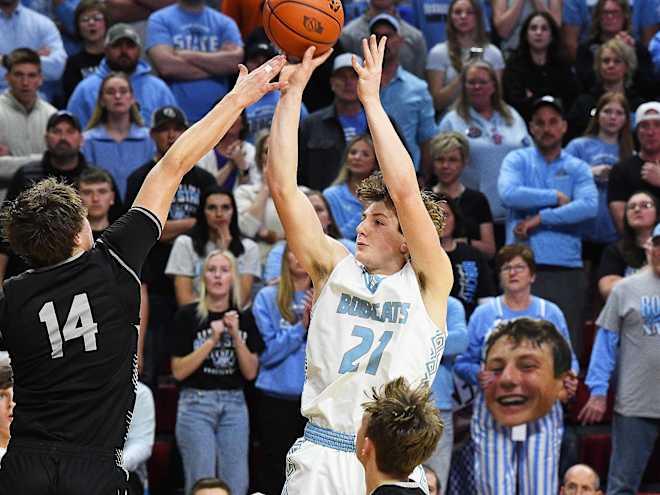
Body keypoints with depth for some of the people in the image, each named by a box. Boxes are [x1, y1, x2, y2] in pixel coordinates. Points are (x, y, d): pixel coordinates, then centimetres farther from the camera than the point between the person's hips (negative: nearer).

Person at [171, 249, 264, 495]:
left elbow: (251, 372, 4)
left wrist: (235, 336, -9)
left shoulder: (244, 318, 7)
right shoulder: (188, 315, -3)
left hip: (234, 404, 3)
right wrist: (212, 340, -14)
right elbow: (179, 371, -6)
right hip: (196, 403, -3)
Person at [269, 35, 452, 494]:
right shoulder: (335, 267, 10)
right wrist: (293, 90, -2)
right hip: (320, 457, 2)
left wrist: (372, 99, -9)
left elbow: (406, 192, -12)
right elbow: (283, 186, 3)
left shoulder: (428, 283, 1)